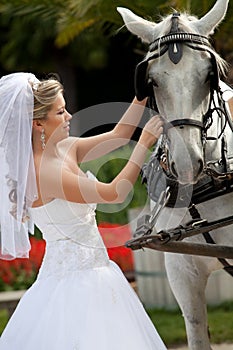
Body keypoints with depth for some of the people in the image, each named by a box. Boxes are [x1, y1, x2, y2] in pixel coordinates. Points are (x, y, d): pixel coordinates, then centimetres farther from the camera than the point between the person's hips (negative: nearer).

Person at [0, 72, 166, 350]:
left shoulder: (63, 150, 6)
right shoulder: (42, 171, -21)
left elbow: (119, 135, 15)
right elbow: (115, 193, -18)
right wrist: (145, 143, -11)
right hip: (72, 277, -9)